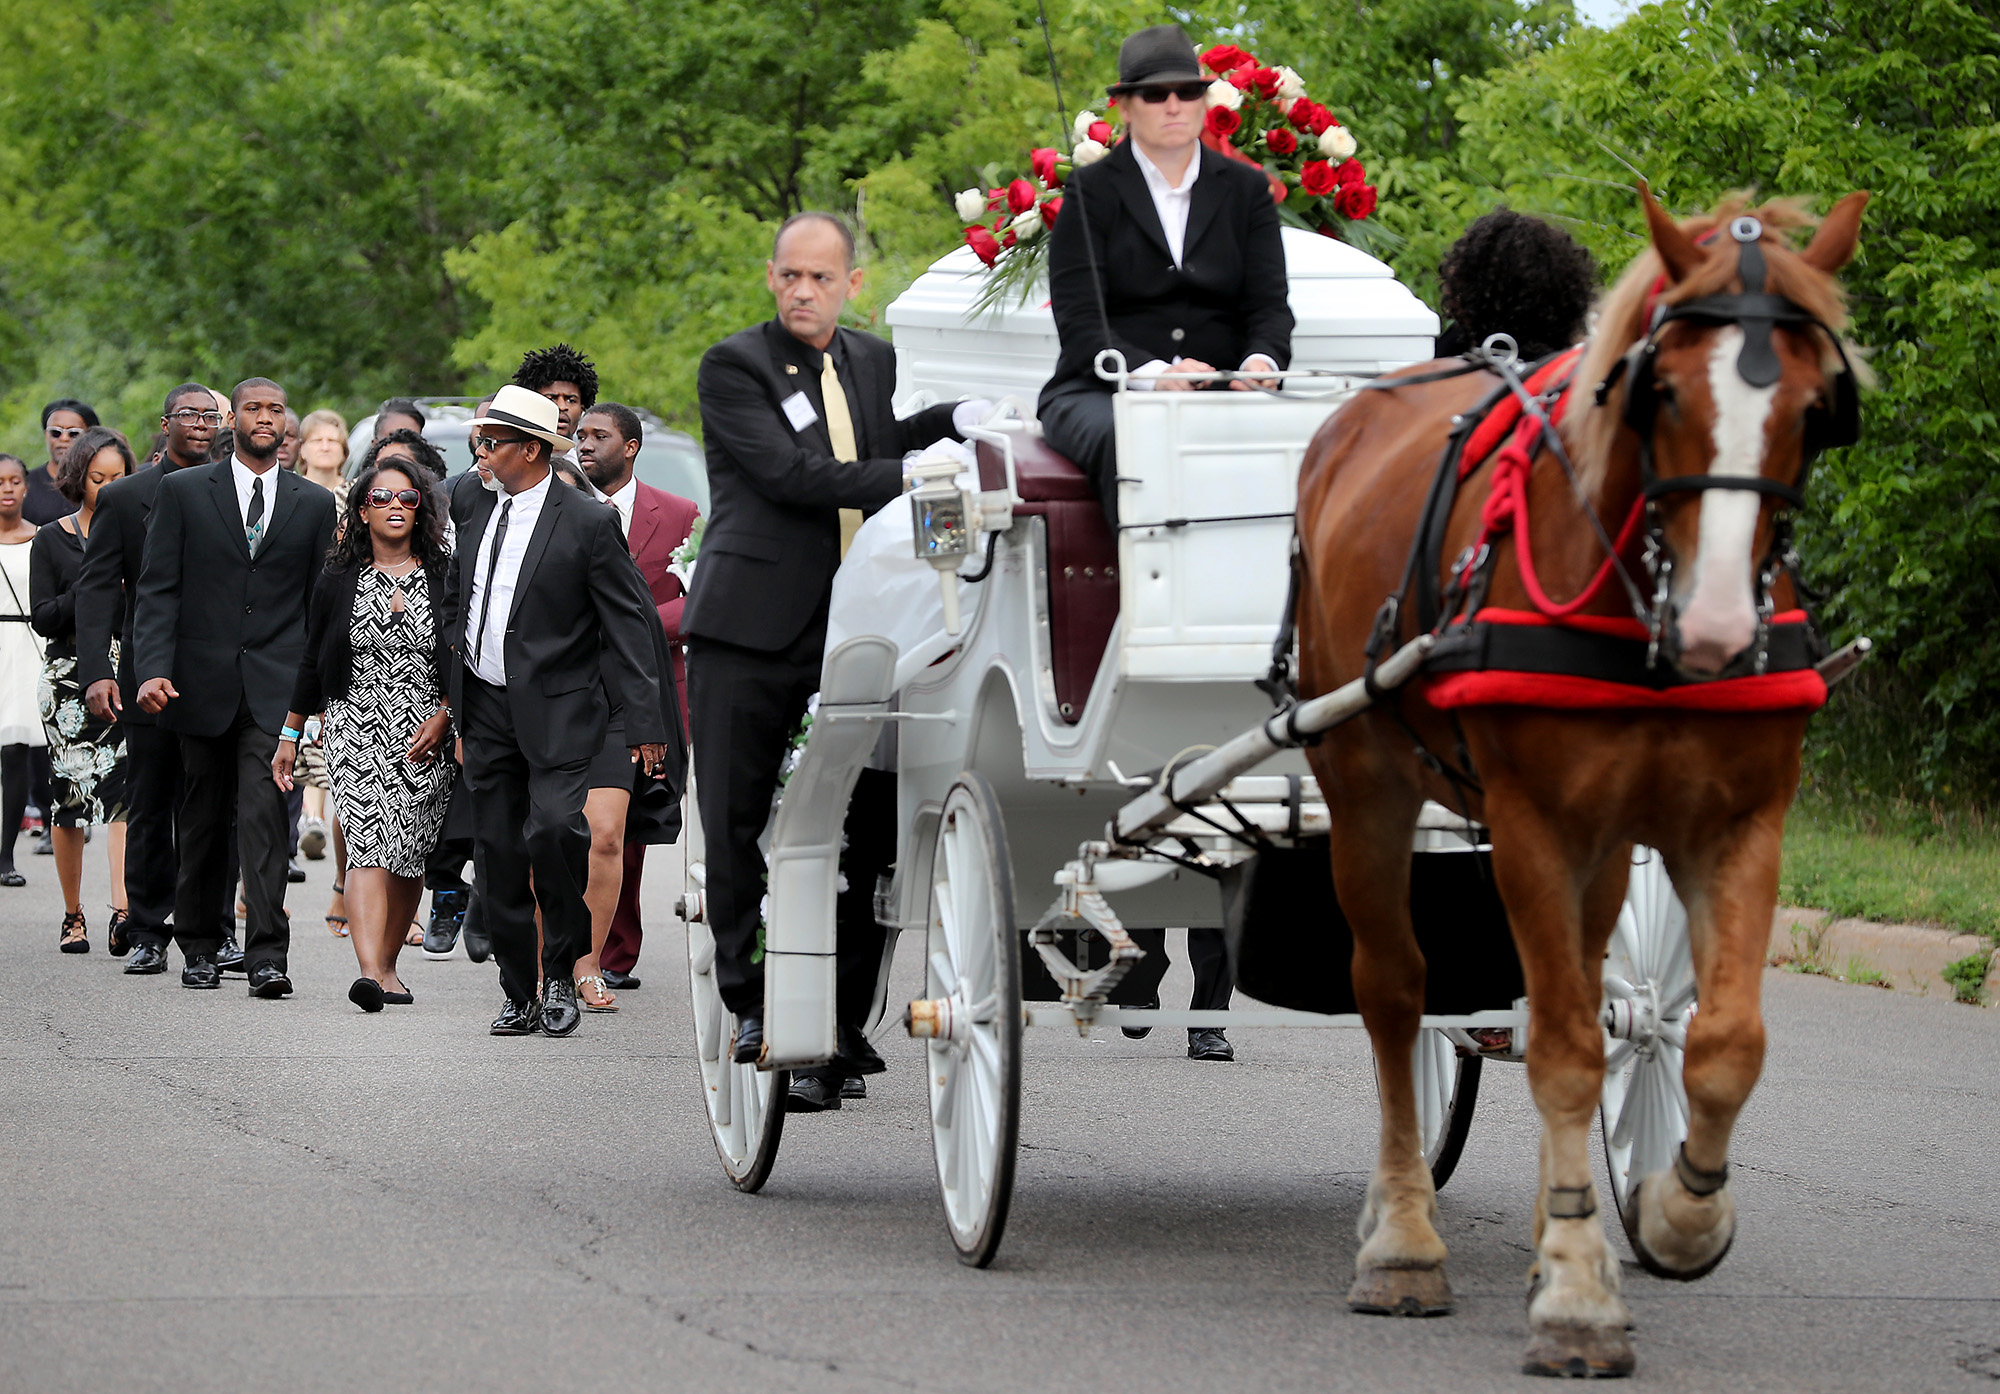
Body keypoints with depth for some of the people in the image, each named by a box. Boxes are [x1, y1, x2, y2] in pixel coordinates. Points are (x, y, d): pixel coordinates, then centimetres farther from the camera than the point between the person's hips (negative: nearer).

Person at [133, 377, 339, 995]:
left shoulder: (314, 503, 9)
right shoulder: (184, 491, 6)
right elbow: (158, 589, 1)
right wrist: (154, 669, -11)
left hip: (276, 688, -1)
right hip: (203, 683, 1)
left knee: (264, 814, -13)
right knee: (202, 821, 9)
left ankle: (267, 955, -18)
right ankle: (199, 948, 20)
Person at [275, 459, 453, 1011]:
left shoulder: (444, 579, 3)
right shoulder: (336, 582, 5)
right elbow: (311, 664, 12)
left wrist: (444, 718, -8)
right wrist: (289, 736, 13)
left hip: (427, 735, 1)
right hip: (356, 729, -1)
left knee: (408, 856, 3)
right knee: (368, 842, -17)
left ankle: (387, 965, 21)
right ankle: (369, 971, -29)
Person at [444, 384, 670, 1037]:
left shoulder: (589, 523, -7)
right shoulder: (478, 510, 10)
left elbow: (626, 626, -6)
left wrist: (646, 723, -10)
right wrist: (448, 699, 14)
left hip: (555, 712, -6)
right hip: (485, 708, 6)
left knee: (553, 828, -24)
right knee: (497, 854, 5)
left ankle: (562, 970, -5)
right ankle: (520, 996, 15)